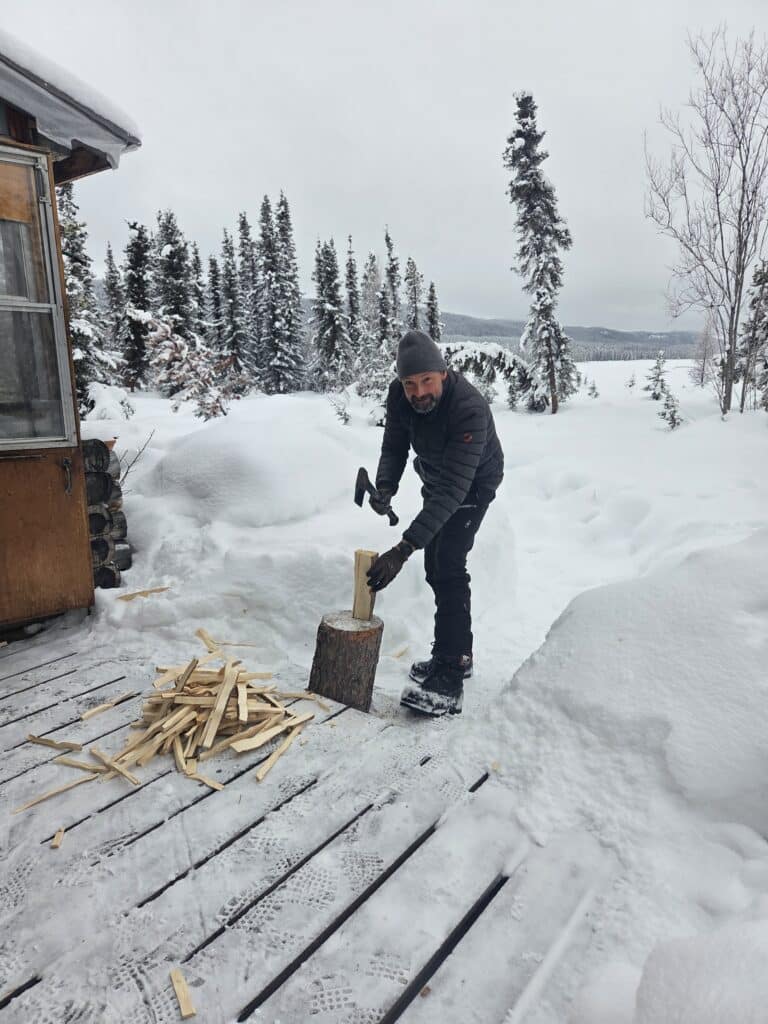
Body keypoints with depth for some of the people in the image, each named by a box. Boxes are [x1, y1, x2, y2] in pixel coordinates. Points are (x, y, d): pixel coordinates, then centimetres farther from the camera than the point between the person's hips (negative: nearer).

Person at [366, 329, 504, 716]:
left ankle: (449, 680, -16)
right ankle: (457, 653, 28)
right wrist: (384, 488, -33)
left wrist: (405, 548, -52)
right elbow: (394, 446, -10)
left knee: (448, 565, -21)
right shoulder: (399, 395, -19)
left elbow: (453, 488, -45)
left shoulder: (470, 409, -40)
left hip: (473, 485, -7)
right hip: (434, 479, 7)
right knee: (434, 567, 11)